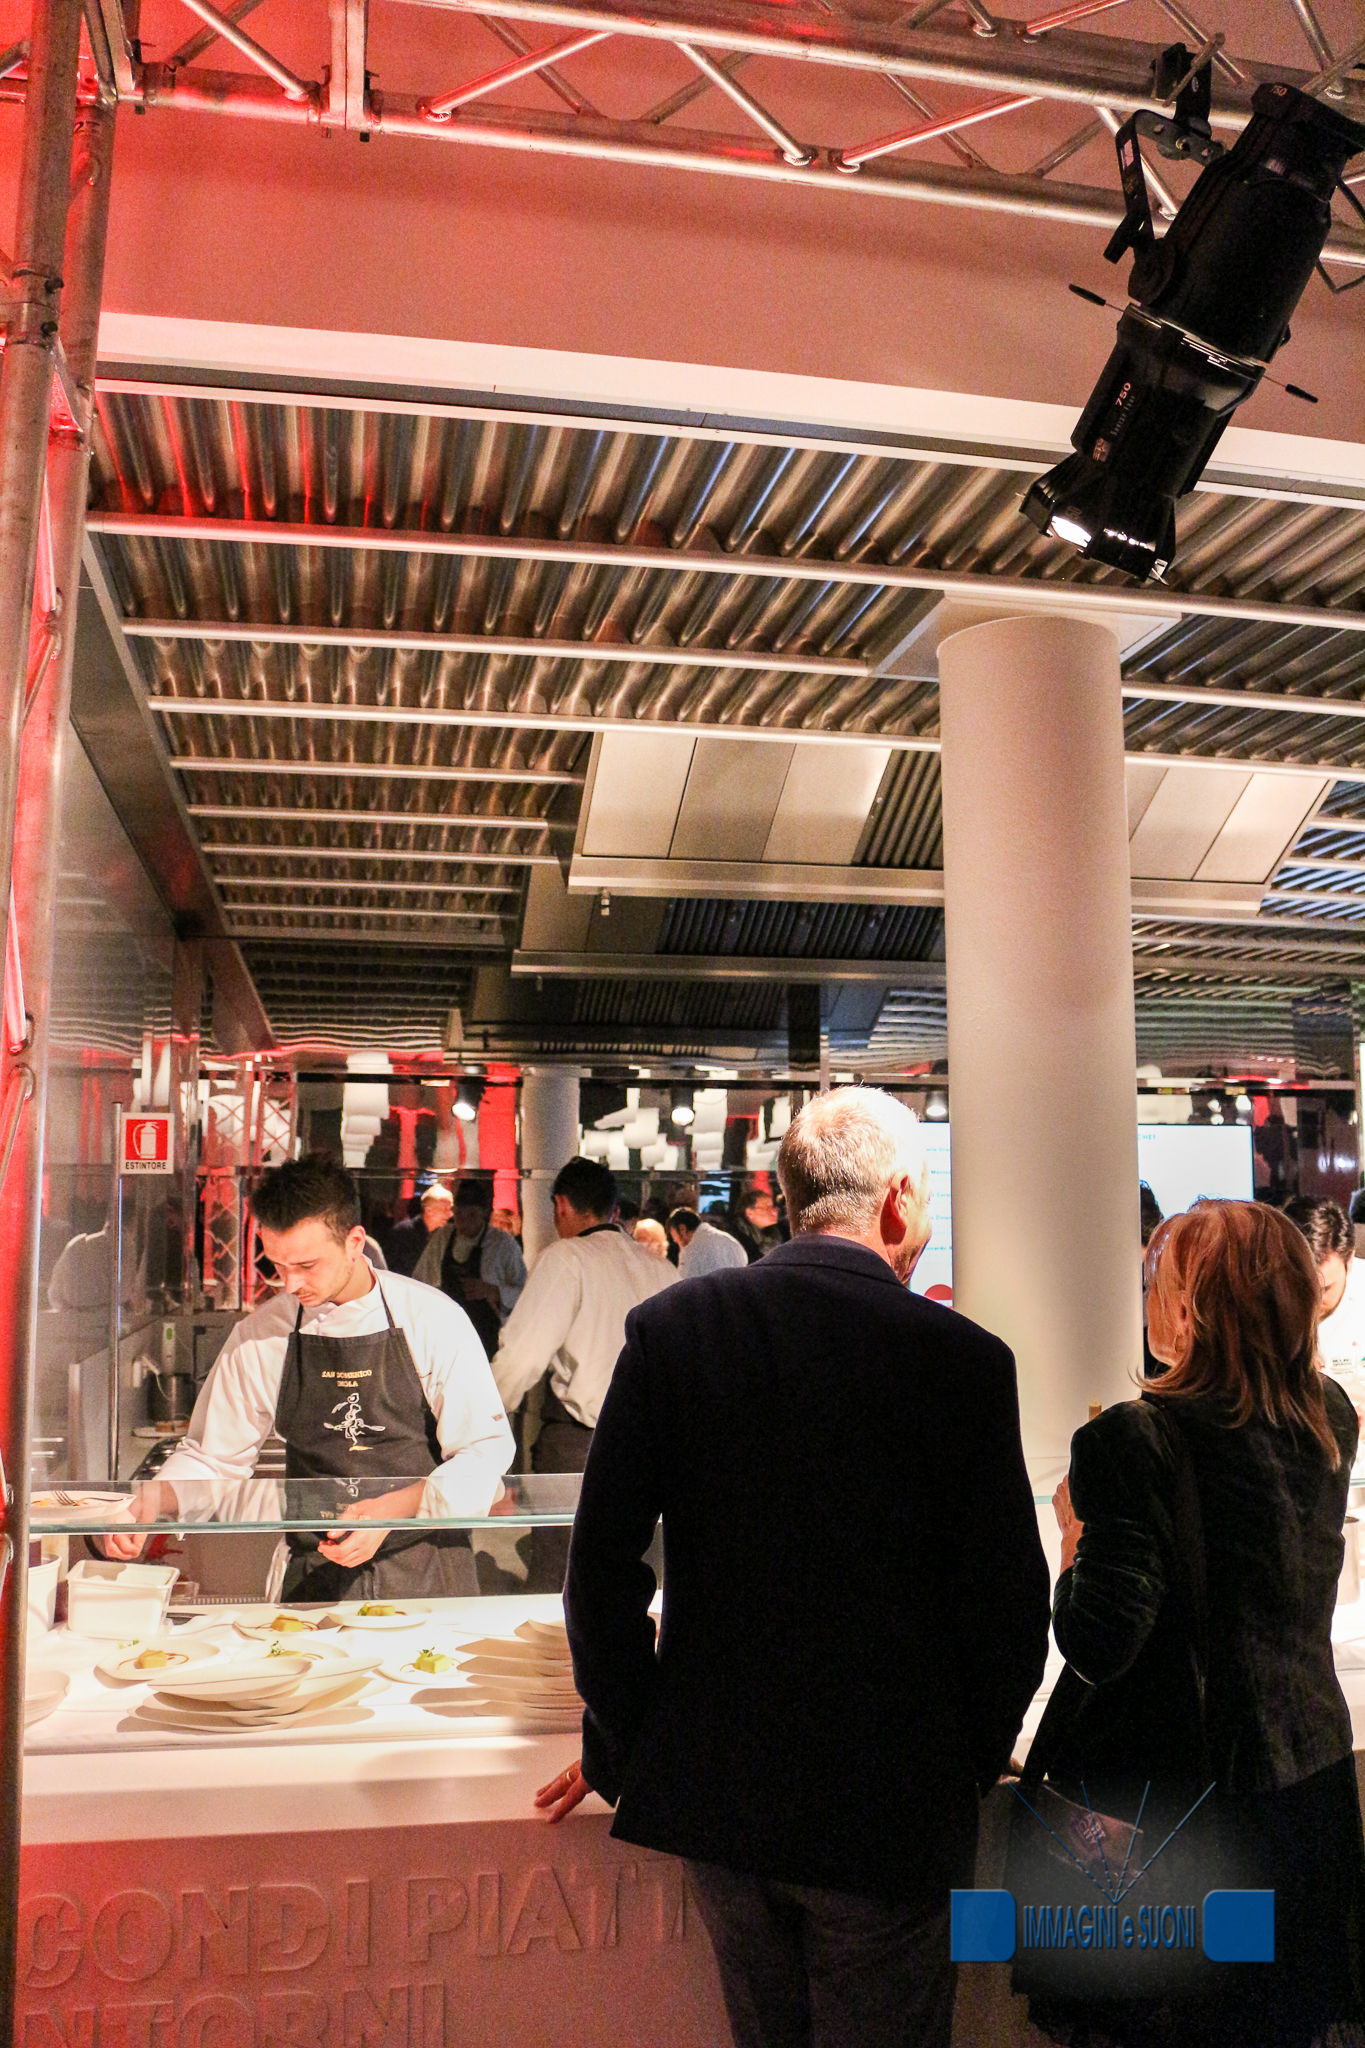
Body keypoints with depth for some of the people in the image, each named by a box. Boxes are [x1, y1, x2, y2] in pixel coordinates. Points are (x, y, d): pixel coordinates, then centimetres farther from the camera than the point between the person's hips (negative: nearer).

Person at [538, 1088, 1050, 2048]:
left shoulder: (672, 1326, -7)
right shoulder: (963, 1357, -14)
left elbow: (603, 1563, -5)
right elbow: (1010, 1603, -8)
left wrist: (623, 1745, 8)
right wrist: (974, 1762, 9)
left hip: (714, 1782, 3)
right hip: (892, 1803, -3)